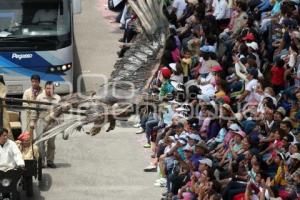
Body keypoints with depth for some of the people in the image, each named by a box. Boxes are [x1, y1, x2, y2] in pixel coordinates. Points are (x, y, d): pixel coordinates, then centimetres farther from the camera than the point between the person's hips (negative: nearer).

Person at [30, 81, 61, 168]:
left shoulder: (57, 98, 5)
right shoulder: (40, 97, 2)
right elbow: (35, 110, 4)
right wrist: (32, 121, 0)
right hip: (41, 121, -2)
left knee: (51, 143, 8)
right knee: (40, 142, -7)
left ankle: (50, 161, 18)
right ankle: (41, 161, -1)